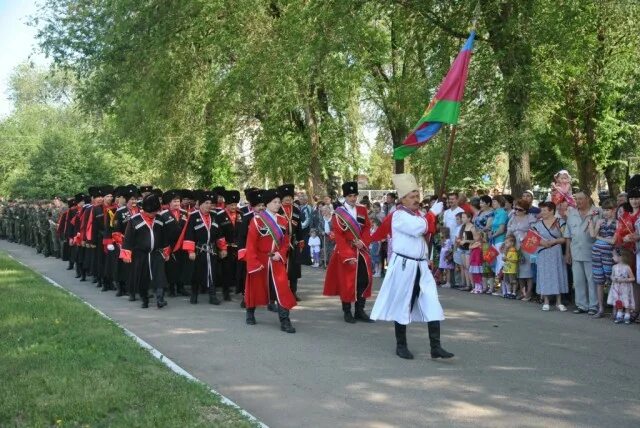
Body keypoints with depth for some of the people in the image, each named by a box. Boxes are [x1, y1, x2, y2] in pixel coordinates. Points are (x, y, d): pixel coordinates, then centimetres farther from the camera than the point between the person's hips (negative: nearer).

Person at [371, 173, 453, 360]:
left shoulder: (419, 216, 15)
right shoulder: (399, 215, -10)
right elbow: (419, 228, -24)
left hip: (421, 266, 7)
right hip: (403, 265, -7)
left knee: (432, 305, -2)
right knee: (403, 306, 4)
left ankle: (436, 347, -2)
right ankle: (401, 346, 17)